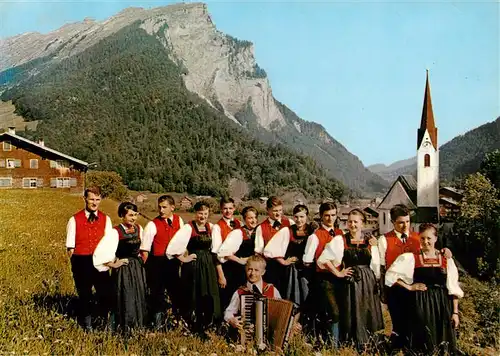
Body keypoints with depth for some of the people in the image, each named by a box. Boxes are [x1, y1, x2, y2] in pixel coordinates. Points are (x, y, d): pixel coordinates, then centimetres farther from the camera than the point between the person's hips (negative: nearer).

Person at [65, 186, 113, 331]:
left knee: (105, 292, 2)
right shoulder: (74, 220, -2)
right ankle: (86, 323, 27)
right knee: (84, 294, 10)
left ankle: (105, 320, 22)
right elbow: (70, 247, -1)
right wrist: (75, 264, -7)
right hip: (81, 261, -1)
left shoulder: (105, 219, 4)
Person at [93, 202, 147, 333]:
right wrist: (112, 264, -14)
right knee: (124, 298, 3)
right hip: (123, 269, -6)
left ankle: (136, 324, 28)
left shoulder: (139, 229, 1)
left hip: (137, 268, 6)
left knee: (138, 297, 13)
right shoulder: (115, 232, -18)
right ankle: (123, 327, 18)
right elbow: (100, 252, -23)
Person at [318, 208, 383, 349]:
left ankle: (367, 343, 23)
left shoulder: (371, 240, 3)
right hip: (349, 283, -2)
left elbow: (375, 265, 8)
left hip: (367, 283, 2)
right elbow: (324, 259, -6)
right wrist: (338, 273, -6)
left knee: (367, 314, 7)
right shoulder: (340, 240, -3)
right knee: (350, 315, 3)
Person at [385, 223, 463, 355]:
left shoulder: (447, 260, 2)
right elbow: (390, 274, -5)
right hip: (420, 304, -2)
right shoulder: (411, 258, -3)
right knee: (422, 345, 4)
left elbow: (453, 288, 4)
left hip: (442, 305, 2)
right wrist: (409, 287, -7)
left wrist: (455, 312, 0)